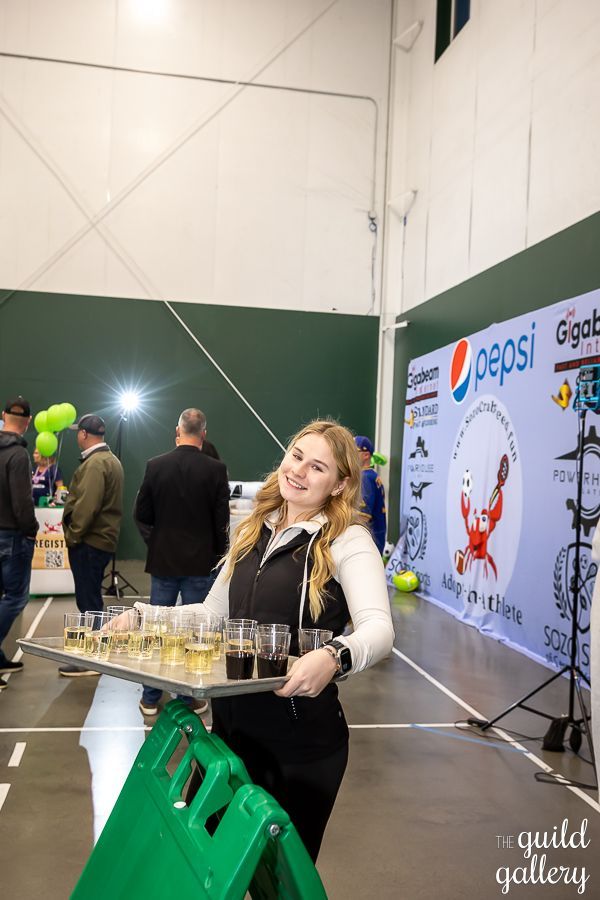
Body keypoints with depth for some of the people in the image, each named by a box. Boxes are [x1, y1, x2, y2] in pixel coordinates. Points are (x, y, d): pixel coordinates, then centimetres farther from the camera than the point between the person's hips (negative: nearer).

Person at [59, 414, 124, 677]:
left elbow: (86, 506, -25)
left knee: (88, 600, -5)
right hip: (102, 539, 10)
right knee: (90, 598, 18)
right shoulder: (111, 459, 16)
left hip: (89, 542, -10)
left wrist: (72, 536, -15)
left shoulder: (95, 463, -17)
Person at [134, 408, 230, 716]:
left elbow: (141, 515, 1)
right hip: (201, 562, -2)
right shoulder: (215, 469, -11)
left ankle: (150, 699, 19)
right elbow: (222, 520, -7)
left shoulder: (155, 465, -5)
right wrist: (216, 553, 9)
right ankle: (189, 699, 16)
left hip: (162, 560, 2)